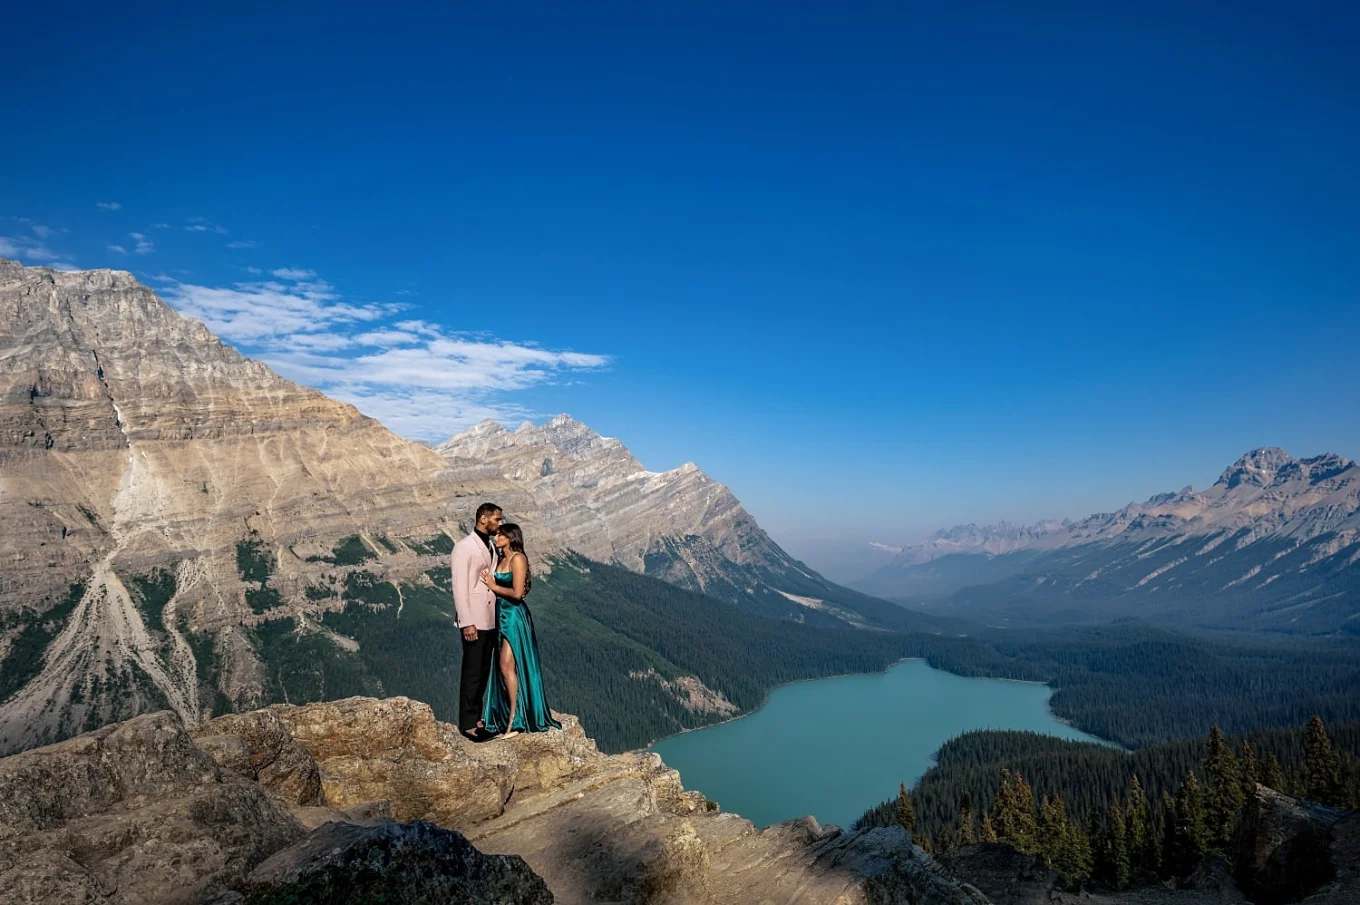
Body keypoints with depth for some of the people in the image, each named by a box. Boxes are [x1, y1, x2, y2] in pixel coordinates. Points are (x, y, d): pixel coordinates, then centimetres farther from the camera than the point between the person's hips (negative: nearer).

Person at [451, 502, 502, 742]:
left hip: (490, 620, 8)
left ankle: (477, 717, 25)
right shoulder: (464, 547, -12)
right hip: (474, 621, -8)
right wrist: (467, 622, -18)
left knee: (484, 672, 14)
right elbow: (459, 587, -15)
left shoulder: (490, 546, 12)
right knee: (472, 673, 0)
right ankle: (468, 723, 10)